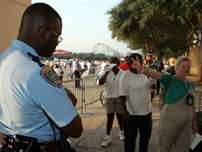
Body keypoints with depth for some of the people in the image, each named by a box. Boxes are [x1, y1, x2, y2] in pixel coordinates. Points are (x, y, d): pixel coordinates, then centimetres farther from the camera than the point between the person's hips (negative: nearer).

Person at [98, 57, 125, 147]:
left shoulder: (123, 73, -7)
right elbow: (100, 82, -21)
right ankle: (107, 137, 11)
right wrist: (107, 71, -26)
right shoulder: (107, 73, -6)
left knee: (120, 116, 13)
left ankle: (121, 132, 38)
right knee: (109, 117, 3)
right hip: (109, 98, 0)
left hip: (120, 98, 0)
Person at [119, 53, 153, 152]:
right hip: (132, 113, -6)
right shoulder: (125, 76, -16)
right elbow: (122, 96, -19)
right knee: (130, 138, 10)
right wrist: (125, 111, -25)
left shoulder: (145, 74, 3)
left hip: (147, 111, 6)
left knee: (145, 137, 21)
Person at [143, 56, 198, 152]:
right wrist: (143, 71, -47)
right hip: (170, 120, -6)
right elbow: (157, 75, -29)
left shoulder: (189, 84, 9)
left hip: (186, 122, 6)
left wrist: (194, 121, 17)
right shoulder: (170, 79, -9)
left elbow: (191, 104, 15)